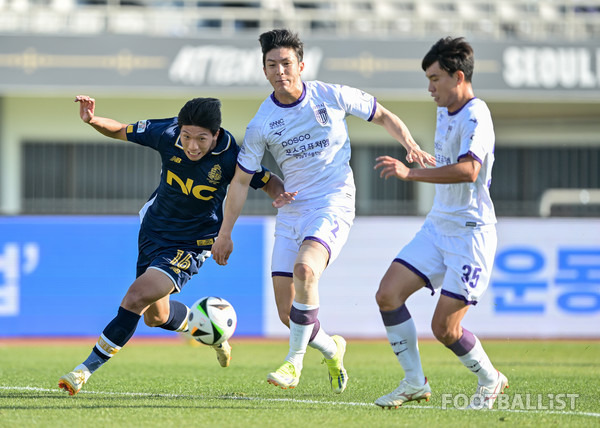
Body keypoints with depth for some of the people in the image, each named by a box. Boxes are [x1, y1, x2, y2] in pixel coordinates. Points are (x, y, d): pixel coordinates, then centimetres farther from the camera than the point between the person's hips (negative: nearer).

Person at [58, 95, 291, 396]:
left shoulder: (230, 157, -24)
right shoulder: (167, 134, -18)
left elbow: (268, 181, -9)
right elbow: (121, 131, -5)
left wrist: (281, 195, -32)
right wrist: (93, 120, -25)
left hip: (191, 244, -5)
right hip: (154, 231, 5)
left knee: (136, 297, -21)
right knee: (155, 316, 20)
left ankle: (87, 369, -13)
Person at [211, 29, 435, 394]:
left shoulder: (333, 97, -5)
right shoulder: (261, 124, -1)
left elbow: (383, 116, 10)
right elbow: (241, 180, 8)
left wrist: (410, 145, -8)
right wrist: (225, 233, 10)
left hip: (334, 204, -3)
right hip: (292, 211, 3)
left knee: (305, 269, -32)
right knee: (286, 311, -1)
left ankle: (294, 362, -19)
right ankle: (331, 349, 31)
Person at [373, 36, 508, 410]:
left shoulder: (476, 117, -19)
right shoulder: (445, 112, 12)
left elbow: (468, 170, -36)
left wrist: (411, 173, -42)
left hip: (470, 232, -9)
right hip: (438, 227, 9)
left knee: (444, 328, -9)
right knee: (388, 294, -6)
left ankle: (491, 380, 17)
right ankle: (415, 383, 5)